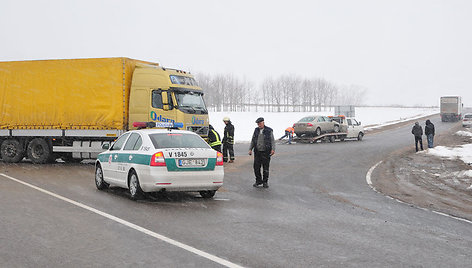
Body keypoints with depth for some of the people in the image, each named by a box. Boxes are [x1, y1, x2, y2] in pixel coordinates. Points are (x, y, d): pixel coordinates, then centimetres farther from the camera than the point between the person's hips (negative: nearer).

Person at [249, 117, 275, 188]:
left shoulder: (269, 131, -2)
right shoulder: (256, 130, 10)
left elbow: (272, 141, -5)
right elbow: (252, 140, 15)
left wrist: (273, 149, -19)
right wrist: (250, 149, 5)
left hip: (266, 152, -4)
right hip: (257, 152, 4)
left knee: (265, 168, 2)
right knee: (256, 167, 3)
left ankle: (265, 182, 14)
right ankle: (258, 181, 18)